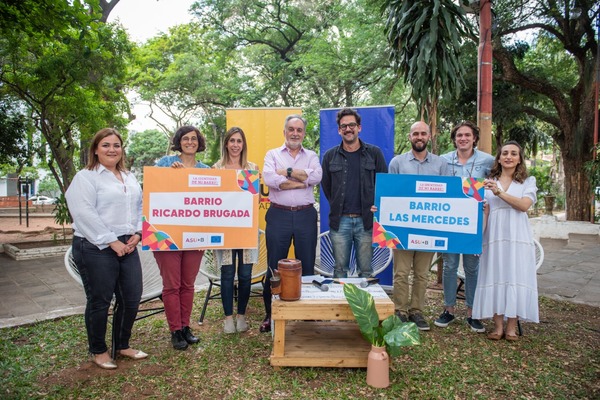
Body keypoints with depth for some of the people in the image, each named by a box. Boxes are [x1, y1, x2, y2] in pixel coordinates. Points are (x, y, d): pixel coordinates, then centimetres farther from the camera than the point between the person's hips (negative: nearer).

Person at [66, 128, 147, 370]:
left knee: (132, 298, 10)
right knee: (100, 301, 5)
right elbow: (85, 214, -15)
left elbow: (140, 207, 16)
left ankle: (122, 345, 30)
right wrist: (111, 241, -17)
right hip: (96, 249, -6)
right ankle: (98, 351, 25)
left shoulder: (130, 178, 16)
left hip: (127, 247, 7)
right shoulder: (85, 177, -5)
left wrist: (137, 234, -1)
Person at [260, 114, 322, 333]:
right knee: (274, 265, 5)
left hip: (305, 215, 1)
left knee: (307, 265, 9)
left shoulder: (311, 156, 12)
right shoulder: (273, 154, 8)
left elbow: (316, 177, -10)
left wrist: (286, 172, -10)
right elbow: (269, 179, -12)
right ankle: (270, 313, 19)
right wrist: (302, 181, -9)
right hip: (279, 215, -1)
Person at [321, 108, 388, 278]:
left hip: (366, 221, -1)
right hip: (340, 221, 1)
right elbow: (326, 186, 12)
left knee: (366, 270, 7)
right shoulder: (330, 156, 6)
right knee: (340, 269, 9)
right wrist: (337, 207, 8)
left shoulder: (374, 153, 3)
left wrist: (373, 207, 3)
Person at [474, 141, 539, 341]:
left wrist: (500, 193, -15)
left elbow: (524, 205, -6)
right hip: (494, 234, 1)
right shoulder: (489, 182, 13)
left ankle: (511, 327, 7)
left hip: (518, 236, 0)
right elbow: (484, 212, 8)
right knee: (495, 277, -1)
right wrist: (478, 236, -1)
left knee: (515, 276, -2)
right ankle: (498, 326, 5)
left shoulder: (528, 181, 12)